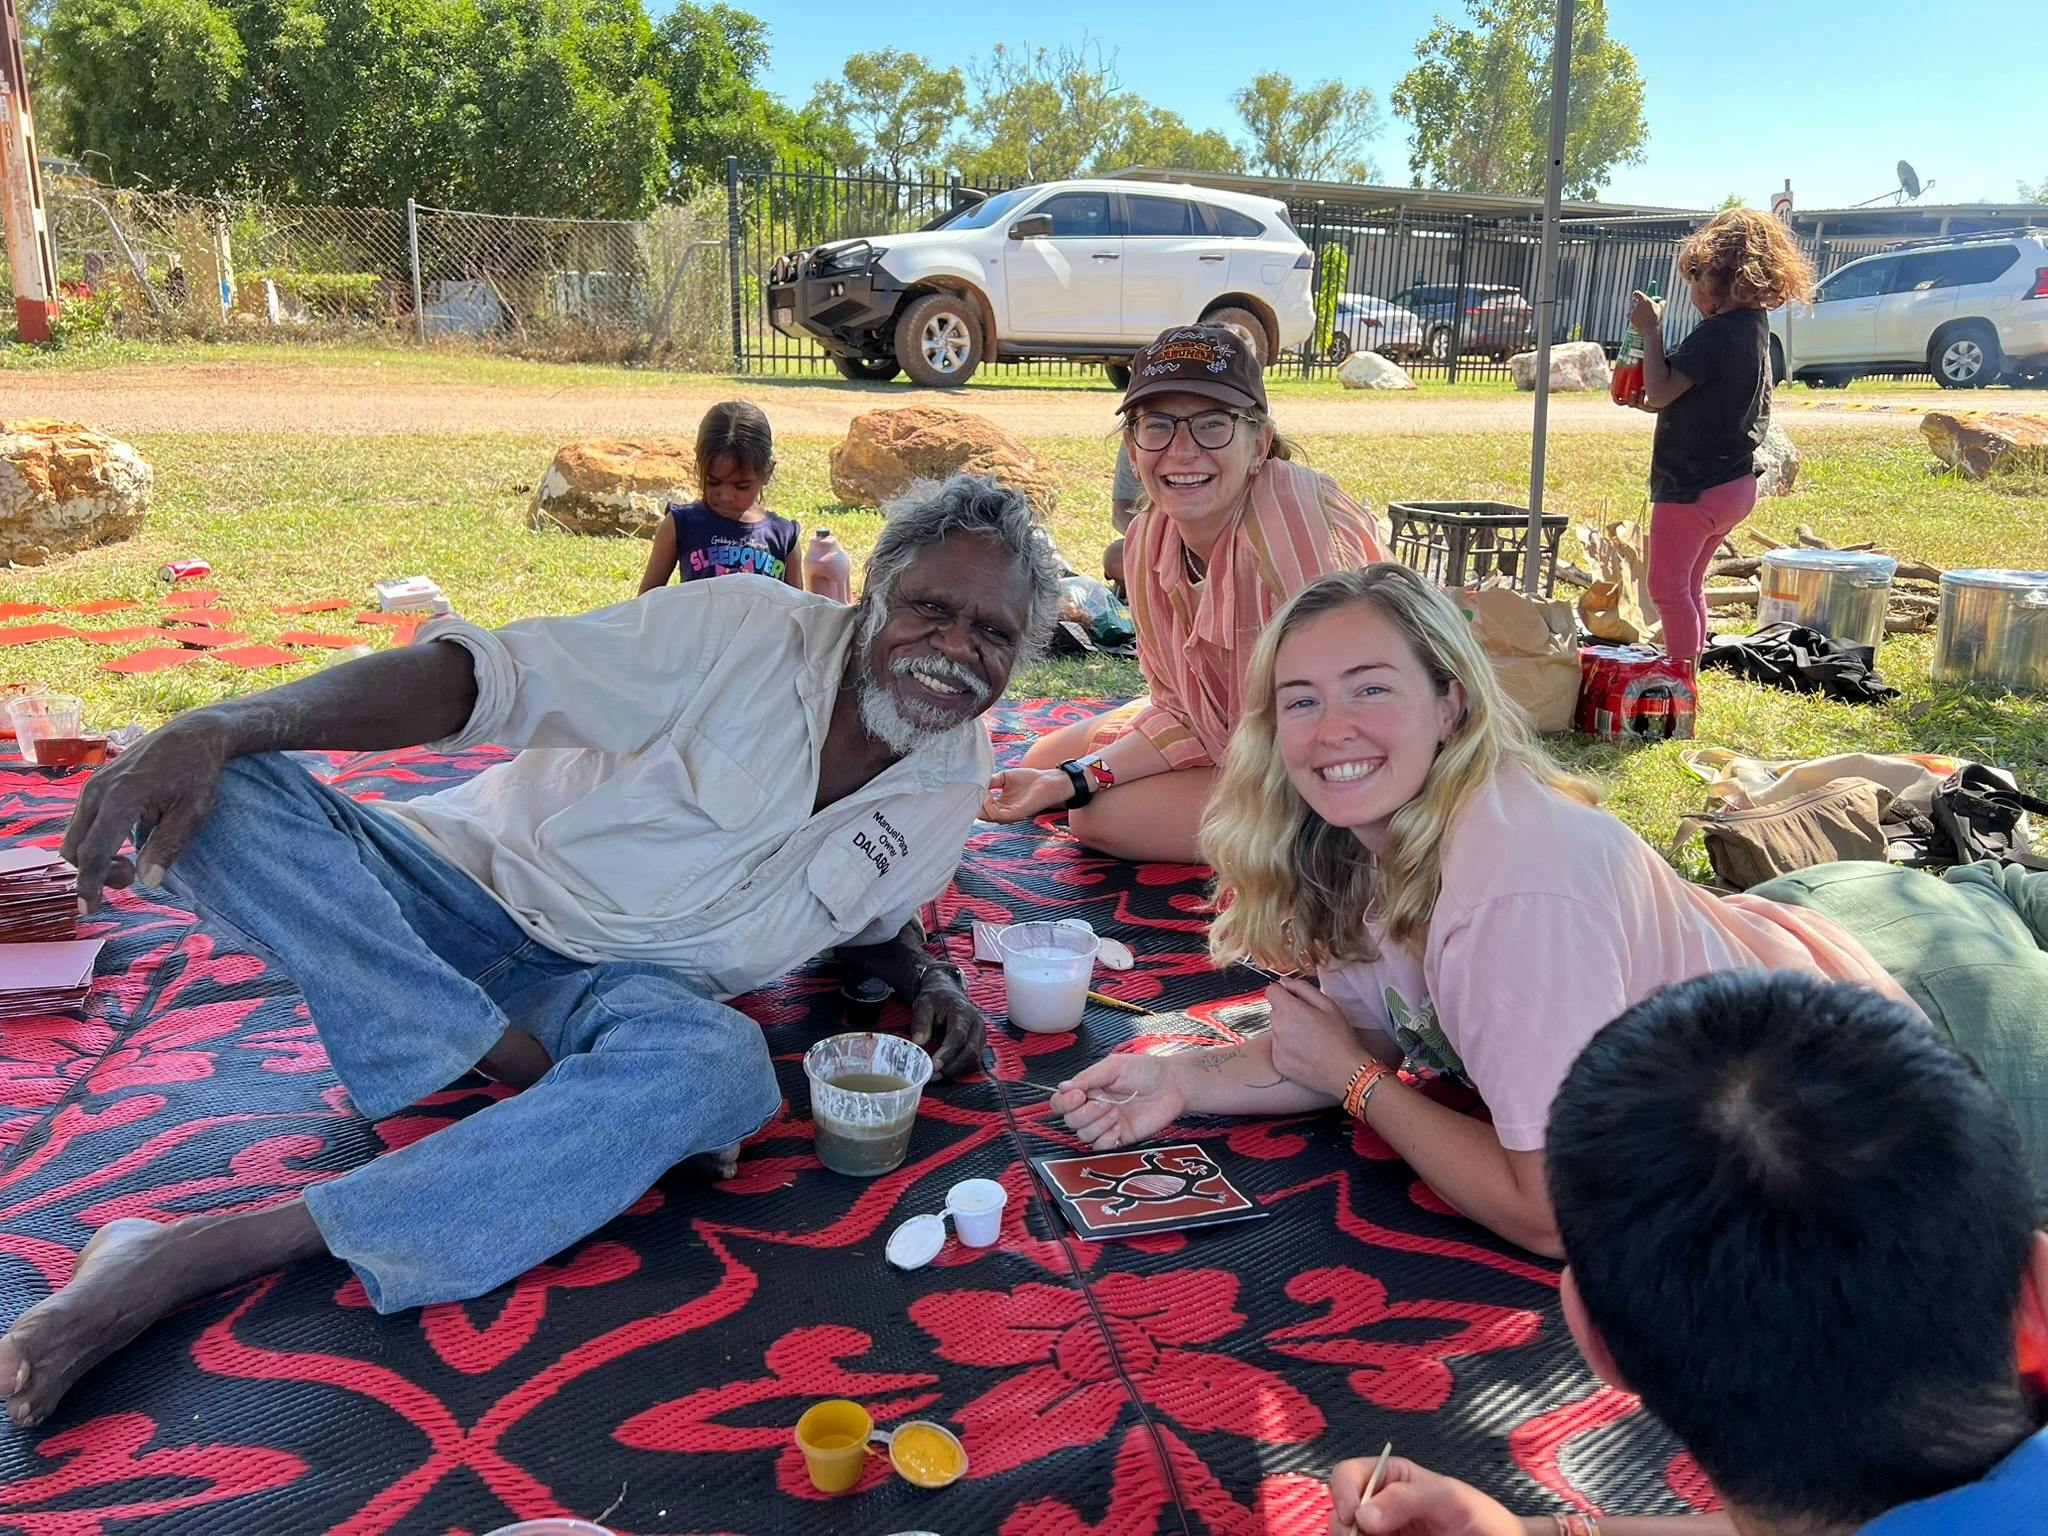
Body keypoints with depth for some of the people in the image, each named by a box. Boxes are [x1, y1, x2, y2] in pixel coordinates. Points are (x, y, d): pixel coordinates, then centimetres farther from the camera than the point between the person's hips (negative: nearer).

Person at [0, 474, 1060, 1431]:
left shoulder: (953, 781, 2)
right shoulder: (742, 630, -15)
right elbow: (477, 676, -21)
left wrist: (926, 979, -2)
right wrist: (218, 729, -34)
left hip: (631, 982, 3)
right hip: (474, 890, -2)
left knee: (720, 1067, -36)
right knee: (221, 794, -27)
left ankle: (193, 1256, -32)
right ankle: (563, 1089, -29)